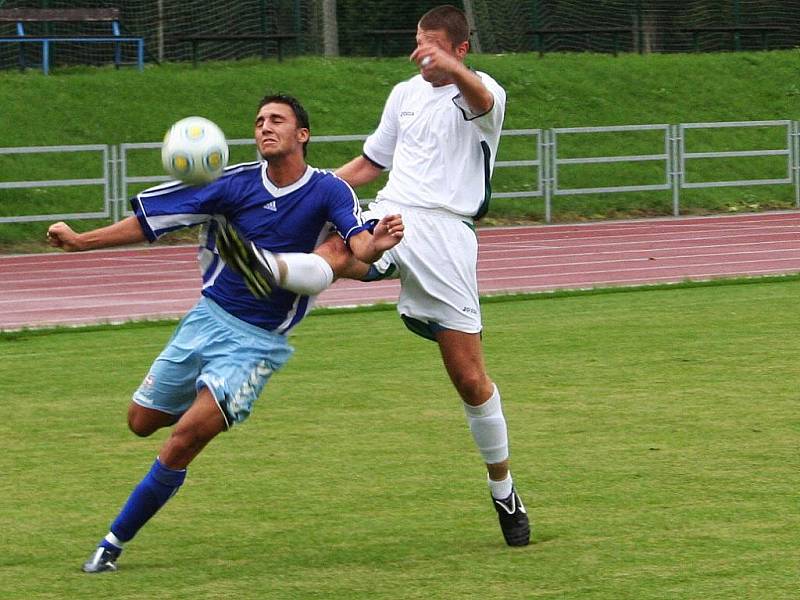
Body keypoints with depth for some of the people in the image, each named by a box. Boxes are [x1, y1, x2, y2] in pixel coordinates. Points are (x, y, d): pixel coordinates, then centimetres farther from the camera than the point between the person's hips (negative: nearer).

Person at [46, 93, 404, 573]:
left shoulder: (329, 191, -10)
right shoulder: (237, 183, -4)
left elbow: (360, 247, -26)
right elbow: (149, 221, 0)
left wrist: (376, 244, -50)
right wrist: (79, 241, -6)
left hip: (258, 340, -4)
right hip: (208, 317, 4)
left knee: (182, 443, -16)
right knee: (142, 422, 11)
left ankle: (115, 541, -2)